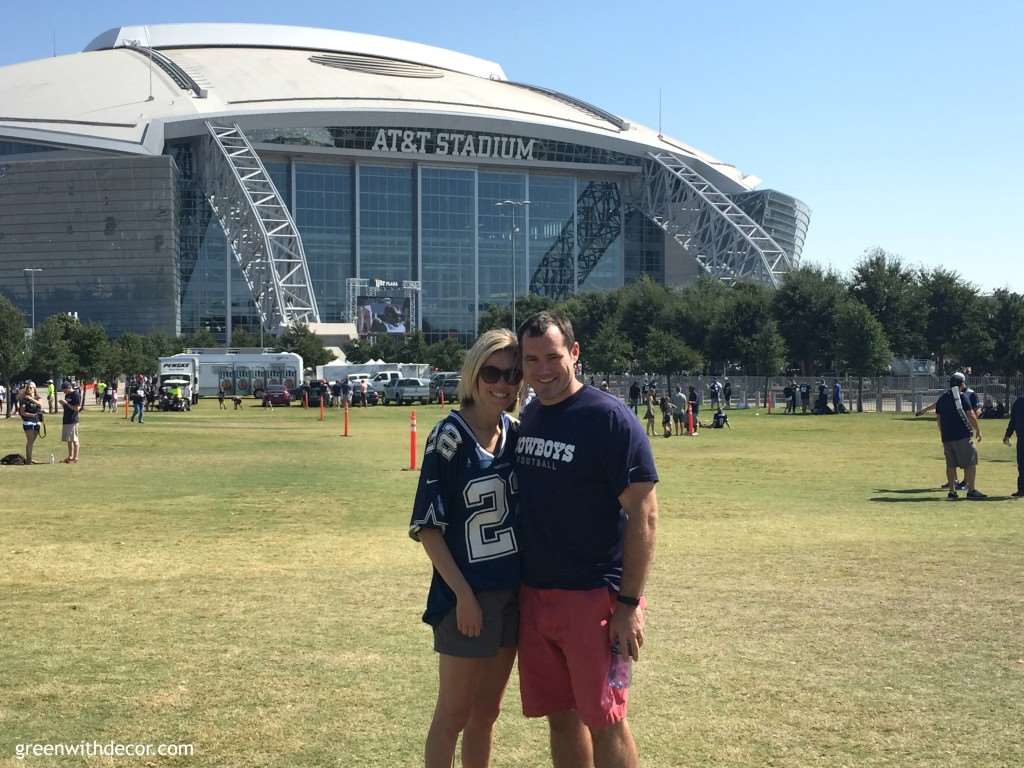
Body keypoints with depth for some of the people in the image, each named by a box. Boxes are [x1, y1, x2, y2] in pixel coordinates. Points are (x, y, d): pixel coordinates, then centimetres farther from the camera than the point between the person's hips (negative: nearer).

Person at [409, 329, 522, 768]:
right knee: (454, 714, 4)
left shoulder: (515, 432, 4)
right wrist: (463, 594, -16)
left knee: (486, 712, 16)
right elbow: (427, 526, -14)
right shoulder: (450, 435, -14)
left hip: (512, 592, 6)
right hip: (466, 594, -6)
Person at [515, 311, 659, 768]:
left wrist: (629, 604, -17)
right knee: (560, 717, 13)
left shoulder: (608, 417, -12)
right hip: (533, 594, 7)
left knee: (604, 720, 0)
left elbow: (643, 513, -14)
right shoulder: (528, 419, 10)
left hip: (592, 595, -6)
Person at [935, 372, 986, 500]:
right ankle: (971, 491, -2)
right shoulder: (961, 396, -5)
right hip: (962, 435, -6)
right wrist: (978, 430, 3)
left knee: (950, 464, 10)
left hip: (946, 437, 6)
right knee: (970, 462, 1)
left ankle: (952, 491, 9)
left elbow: (938, 418, 16)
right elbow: (971, 415, -7)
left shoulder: (941, 398, 13)